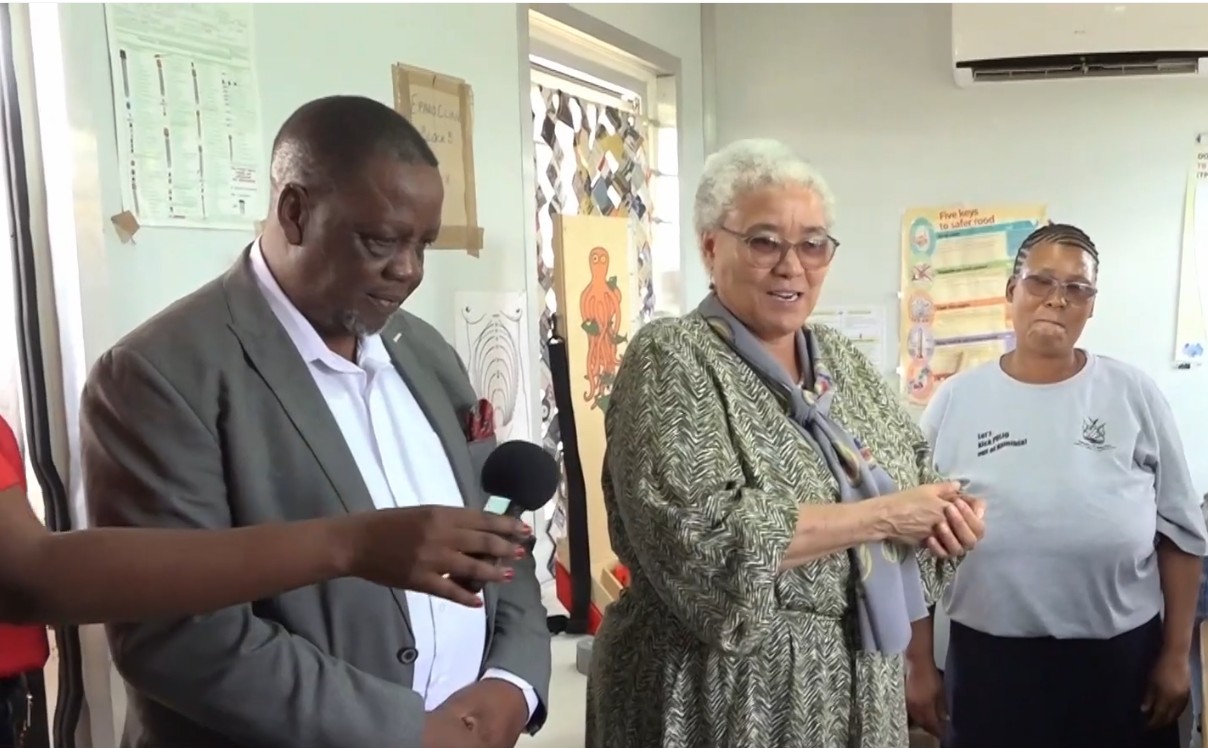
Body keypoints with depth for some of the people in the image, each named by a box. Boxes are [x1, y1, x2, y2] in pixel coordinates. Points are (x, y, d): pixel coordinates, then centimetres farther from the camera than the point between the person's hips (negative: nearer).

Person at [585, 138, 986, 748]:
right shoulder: (670, 359, -15)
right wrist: (882, 516, -21)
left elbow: (911, 477, 15)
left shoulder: (843, 359, 7)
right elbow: (698, 539, -27)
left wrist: (940, 514, -8)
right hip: (731, 697, -6)